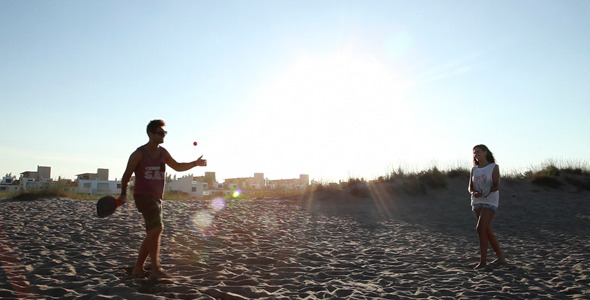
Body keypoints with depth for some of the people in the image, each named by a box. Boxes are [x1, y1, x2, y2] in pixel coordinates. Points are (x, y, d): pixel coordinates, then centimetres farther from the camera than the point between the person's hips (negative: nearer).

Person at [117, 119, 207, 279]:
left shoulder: (163, 152, 13)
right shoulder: (139, 154, -5)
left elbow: (177, 166, 22)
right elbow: (127, 175, 0)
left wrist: (195, 163, 9)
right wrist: (123, 193, -8)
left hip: (157, 198, 8)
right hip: (143, 195, -8)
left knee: (152, 234, 9)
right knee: (157, 227, -22)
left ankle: (138, 268, 21)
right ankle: (156, 269, -21)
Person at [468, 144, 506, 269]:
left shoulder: (494, 167, -2)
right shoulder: (474, 169, 12)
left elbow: (496, 186, -9)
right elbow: (470, 187, 9)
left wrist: (485, 192, -27)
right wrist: (474, 193, -15)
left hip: (490, 201, -6)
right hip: (477, 202, 6)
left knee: (480, 228, -17)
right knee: (487, 231, 9)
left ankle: (483, 261, -14)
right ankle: (501, 257, 22)